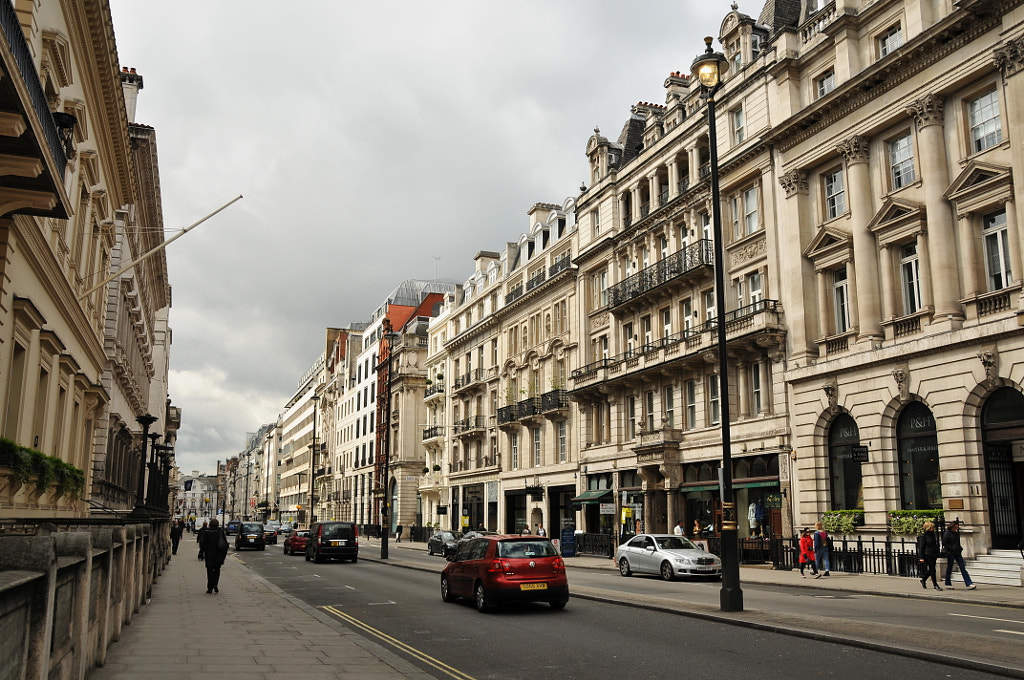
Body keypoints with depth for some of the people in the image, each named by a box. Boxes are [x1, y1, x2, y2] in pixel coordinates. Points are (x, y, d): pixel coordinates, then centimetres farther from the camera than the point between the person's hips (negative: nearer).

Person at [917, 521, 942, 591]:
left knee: (931, 570, 10)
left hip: (933, 555, 8)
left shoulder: (933, 535, 13)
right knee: (932, 569, -6)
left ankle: (923, 580, 30)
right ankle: (935, 585, 0)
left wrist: (937, 555, 20)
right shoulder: (923, 536, -10)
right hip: (927, 555, -8)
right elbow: (921, 547, -11)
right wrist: (921, 557, -15)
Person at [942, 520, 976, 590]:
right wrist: (952, 548, -17)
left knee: (963, 568, -3)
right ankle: (948, 584, 15)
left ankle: (969, 584, -8)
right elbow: (944, 543, -13)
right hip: (950, 553, -6)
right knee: (949, 568, 4)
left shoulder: (957, 533, 9)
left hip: (958, 553, 6)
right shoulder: (947, 534, -10)